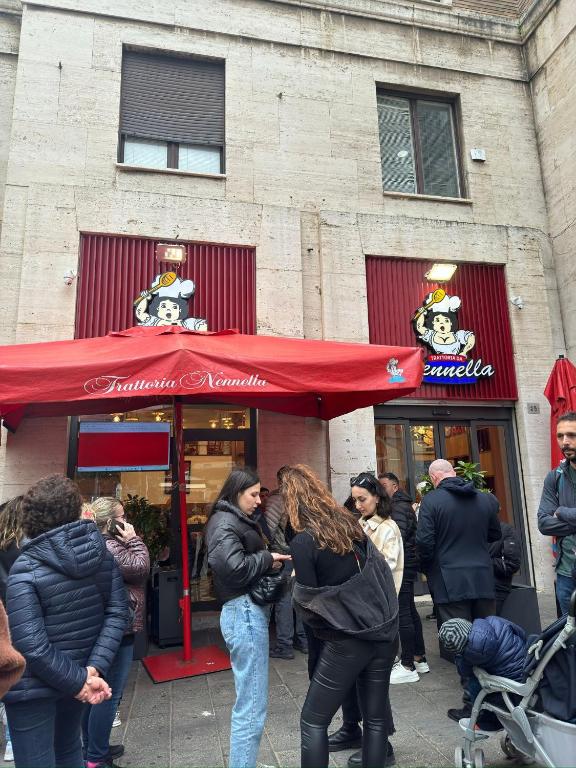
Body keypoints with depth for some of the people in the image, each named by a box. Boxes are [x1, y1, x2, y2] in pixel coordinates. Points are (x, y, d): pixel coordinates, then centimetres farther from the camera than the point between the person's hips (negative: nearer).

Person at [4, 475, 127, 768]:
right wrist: (94, 668, -11)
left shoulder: (26, 569, -20)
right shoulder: (100, 551, -6)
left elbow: (31, 645, -25)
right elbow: (117, 612, -9)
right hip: (79, 673, 5)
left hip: (34, 686, -5)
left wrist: (78, 681, -17)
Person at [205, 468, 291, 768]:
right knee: (252, 706, -2)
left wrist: (268, 559, 2)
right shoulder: (225, 523, -15)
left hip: (247, 610, 11)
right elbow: (235, 567, -28)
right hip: (245, 612, -11)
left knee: (248, 702, 20)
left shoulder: (234, 520, 17)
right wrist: (267, 559, -14)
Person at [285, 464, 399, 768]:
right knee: (376, 716, 18)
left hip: (349, 640, -6)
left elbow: (309, 604, -10)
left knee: (312, 721, 11)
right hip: (385, 628, 6)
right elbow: (380, 568, 10)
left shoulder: (302, 542, -17)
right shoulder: (350, 522, 0)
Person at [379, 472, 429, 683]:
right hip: (407, 565, 11)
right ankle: (419, 658, 25)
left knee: (403, 613, -7)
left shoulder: (399, 507, -14)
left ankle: (408, 666, -1)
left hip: (403, 565, -11)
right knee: (410, 611, 16)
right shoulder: (401, 505, 18)